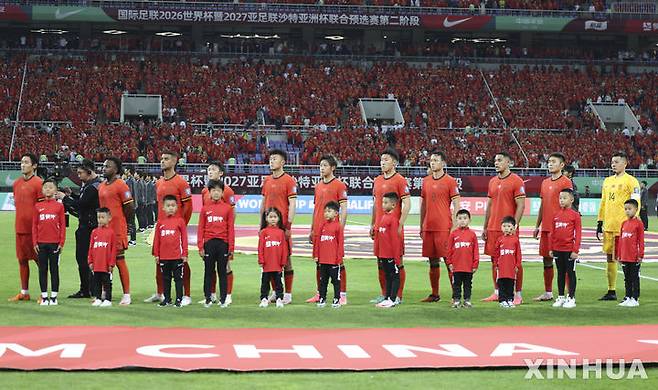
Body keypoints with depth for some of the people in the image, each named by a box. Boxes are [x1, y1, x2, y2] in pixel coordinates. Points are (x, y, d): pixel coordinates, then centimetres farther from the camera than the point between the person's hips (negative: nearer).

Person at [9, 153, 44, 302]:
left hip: (34, 228, -7)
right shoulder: (16, 183, 12)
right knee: (22, 259, 11)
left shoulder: (38, 183, -9)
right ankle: (24, 292, 19)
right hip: (20, 227, 7)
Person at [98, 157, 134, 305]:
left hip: (117, 230, -7)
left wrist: (119, 222, 1)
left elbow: (130, 208, -10)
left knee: (119, 260, -4)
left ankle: (126, 295, 1)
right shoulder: (101, 186, 14)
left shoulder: (121, 186, -10)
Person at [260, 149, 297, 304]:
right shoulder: (267, 180, 13)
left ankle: (288, 294, 4)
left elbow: (292, 205, -9)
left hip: (282, 226, -6)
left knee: (286, 259, -1)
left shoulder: (289, 180, -5)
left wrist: (288, 226, -15)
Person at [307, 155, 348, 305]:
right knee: (319, 262, 10)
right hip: (318, 230, 7)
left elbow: (344, 209, -8)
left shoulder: (339, 185, -5)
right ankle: (319, 294, 17)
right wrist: (312, 230, 17)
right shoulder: (318, 186, 15)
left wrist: (341, 229, -15)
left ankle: (342, 294, 0)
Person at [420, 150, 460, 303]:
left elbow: (456, 205, -6)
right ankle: (434, 294, 16)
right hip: (428, 227, 6)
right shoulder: (426, 181, 13)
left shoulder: (450, 181, -4)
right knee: (433, 262, 10)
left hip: (444, 227, -6)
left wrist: (454, 226, -12)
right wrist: (421, 227, 16)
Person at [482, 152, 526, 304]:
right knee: (494, 259, 9)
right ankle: (496, 293, 16)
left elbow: (521, 206, -10)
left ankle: (518, 295, 2)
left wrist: (514, 225, -17)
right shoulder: (492, 181, 14)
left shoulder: (516, 181, -6)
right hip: (493, 228, 7)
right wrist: (485, 228, 14)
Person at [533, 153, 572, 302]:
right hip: (545, 228, 7)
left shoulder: (566, 182, -6)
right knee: (547, 260, 10)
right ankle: (548, 293, 17)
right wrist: (537, 226, 18)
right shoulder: (545, 182, 16)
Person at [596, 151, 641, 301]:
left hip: (624, 226, -7)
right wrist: (600, 222, 17)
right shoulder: (607, 181, 16)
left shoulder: (631, 181, -6)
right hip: (609, 226, 7)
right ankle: (611, 291, 15)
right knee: (610, 257, 9)